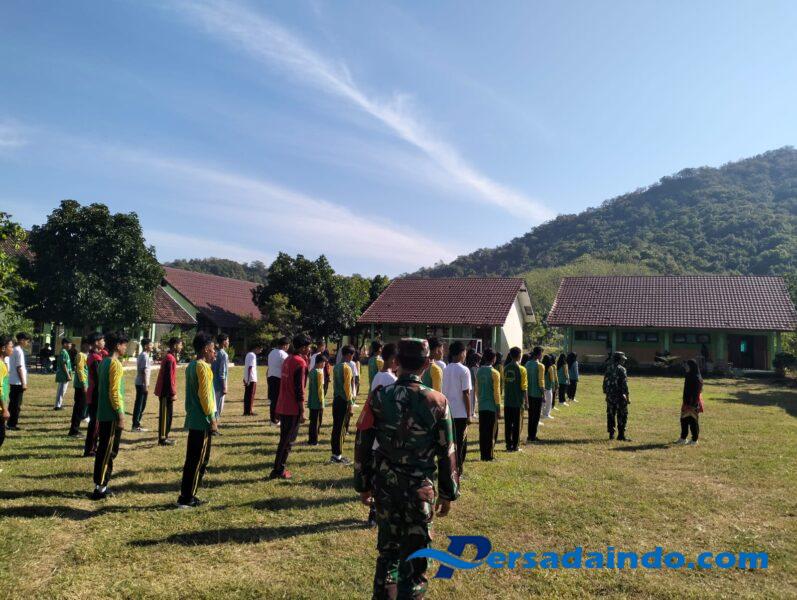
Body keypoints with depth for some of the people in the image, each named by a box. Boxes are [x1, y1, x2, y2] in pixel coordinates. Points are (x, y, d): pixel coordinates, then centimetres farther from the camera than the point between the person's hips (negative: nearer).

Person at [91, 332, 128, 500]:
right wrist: (120, 414, -18)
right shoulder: (116, 364, -16)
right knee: (108, 451, -3)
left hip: (103, 413, 9)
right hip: (112, 414, -9)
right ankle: (100, 488, 2)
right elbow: (114, 392, -20)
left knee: (103, 449, 14)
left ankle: (100, 484, 20)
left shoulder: (104, 362, 13)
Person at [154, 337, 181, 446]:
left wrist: (172, 392, 21)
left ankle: (164, 436, 22)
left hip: (165, 391, 10)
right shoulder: (170, 359, -18)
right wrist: (173, 393, -19)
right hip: (166, 392, -10)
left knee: (168, 414, 15)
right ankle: (162, 439, 3)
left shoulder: (170, 357, 13)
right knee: (165, 414, -3)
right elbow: (169, 378, -21)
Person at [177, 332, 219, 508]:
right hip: (202, 421, -10)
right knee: (198, 460, -1)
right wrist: (212, 418, -15)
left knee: (193, 459, 15)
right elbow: (204, 395, -19)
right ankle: (186, 499, 6)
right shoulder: (203, 367, -16)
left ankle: (187, 495, 22)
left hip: (194, 419, 10)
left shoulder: (192, 365, 13)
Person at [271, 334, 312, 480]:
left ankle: (279, 469, 23)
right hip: (293, 409, -9)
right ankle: (279, 471, 6)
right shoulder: (300, 363, -16)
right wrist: (302, 411, -16)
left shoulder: (288, 359, 12)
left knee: (284, 439, 17)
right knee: (288, 441, 1)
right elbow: (299, 390, -19)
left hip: (283, 407, 9)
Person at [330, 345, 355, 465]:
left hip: (336, 399, 8)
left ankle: (334, 454, 18)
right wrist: (350, 404, -14)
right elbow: (347, 387, -17)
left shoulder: (336, 366, 11)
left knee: (336, 427, 12)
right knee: (341, 428, -2)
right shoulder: (347, 368, -15)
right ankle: (338, 455, 4)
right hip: (344, 401, -8)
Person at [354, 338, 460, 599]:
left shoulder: (378, 397, -8)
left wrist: (364, 485, 9)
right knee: (414, 555, 11)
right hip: (420, 487, -2)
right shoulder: (437, 401, -11)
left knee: (387, 547, 22)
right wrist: (448, 493, 5)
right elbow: (446, 452, -6)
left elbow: (363, 445, -2)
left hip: (385, 484, 3)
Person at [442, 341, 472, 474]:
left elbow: (443, 392, 9)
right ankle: (457, 469, 9)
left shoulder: (446, 369, 5)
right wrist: (468, 415, -7)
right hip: (460, 413, -6)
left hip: (447, 412, 6)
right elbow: (466, 394, -13)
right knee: (460, 442, 5)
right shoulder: (464, 370, -12)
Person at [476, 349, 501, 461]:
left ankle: (483, 454, 15)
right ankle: (489, 455, 5)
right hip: (492, 406, -5)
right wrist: (498, 409, -7)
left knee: (482, 431, 9)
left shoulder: (479, 371, 5)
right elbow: (496, 392, -12)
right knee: (491, 431, 2)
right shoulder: (494, 373, -12)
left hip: (481, 406, 5)